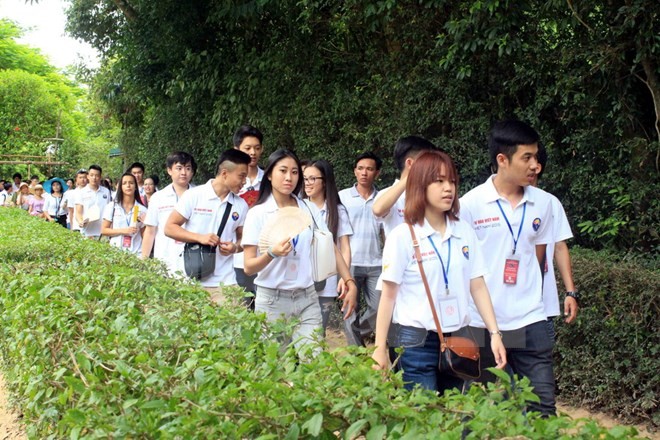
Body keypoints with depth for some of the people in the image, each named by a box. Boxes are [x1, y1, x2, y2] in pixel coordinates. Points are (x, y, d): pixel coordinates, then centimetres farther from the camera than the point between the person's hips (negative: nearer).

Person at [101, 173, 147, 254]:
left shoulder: (142, 210, 4)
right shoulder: (112, 207, 6)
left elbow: (145, 236, 8)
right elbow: (103, 230, 3)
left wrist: (146, 223, -10)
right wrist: (122, 231, -8)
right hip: (115, 251, 0)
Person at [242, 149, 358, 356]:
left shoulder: (308, 210, 6)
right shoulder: (257, 214, -4)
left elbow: (331, 248, 9)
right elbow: (248, 267, -7)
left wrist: (350, 283, -1)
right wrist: (272, 253, -25)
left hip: (307, 299, 2)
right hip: (272, 300, -2)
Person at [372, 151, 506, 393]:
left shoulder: (465, 232, 5)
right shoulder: (402, 236, -6)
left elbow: (478, 287, 6)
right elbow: (388, 296, -4)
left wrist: (495, 333, 0)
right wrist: (380, 348, -5)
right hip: (415, 342, -4)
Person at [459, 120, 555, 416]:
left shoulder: (543, 203, 3)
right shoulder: (470, 204, -8)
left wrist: (526, 295, 11)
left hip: (529, 322, 3)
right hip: (482, 323, -3)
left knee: (543, 404, 2)